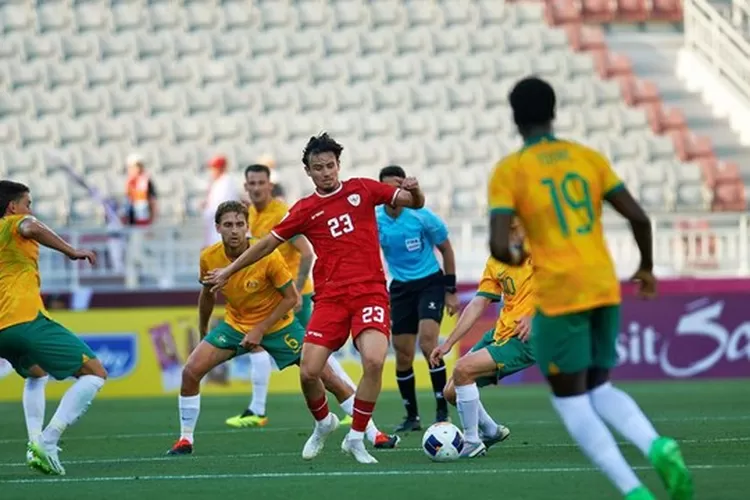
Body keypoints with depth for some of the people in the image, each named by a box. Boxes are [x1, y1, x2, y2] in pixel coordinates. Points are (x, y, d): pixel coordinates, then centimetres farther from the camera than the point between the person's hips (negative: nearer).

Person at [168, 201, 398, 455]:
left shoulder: (268, 256, -25)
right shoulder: (209, 258, -14)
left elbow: (291, 297, -16)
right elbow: (207, 294, 8)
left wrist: (260, 330, -20)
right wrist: (203, 330, 18)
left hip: (278, 325, -3)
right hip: (236, 324, 3)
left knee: (327, 376, -7)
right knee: (190, 371, -13)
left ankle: (374, 434, 4)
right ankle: (185, 440, 2)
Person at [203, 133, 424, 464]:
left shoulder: (362, 189, 8)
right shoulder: (305, 210, 9)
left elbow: (415, 203, 12)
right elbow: (269, 243, 18)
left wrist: (414, 192, -12)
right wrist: (229, 271, 21)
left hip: (370, 292, -1)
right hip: (330, 297, 1)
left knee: (374, 360, -25)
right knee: (309, 372, -10)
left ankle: (356, 438, -7)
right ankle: (323, 423, 24)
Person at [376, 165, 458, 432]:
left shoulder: (421, 217, -15)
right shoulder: (374, 221, -7)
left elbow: (446, 249, -1)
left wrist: (451, 291, -1)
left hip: (430, 282, -4)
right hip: (400, 287, 4)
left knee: (427, 342, -22)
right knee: (403, 355, 2)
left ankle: (442, 411, -15)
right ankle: (411, 417, 17)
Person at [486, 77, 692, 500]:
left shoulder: (509, 171, -5)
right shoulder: (589, 158, 7)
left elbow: (499, 247, -14)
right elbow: (639, 217, 2)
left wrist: (514, 257, 10)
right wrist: (647, 266, 20)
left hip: (559, 294, -5)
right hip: (605, 288, 5)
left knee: (571, 402, 7)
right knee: (600, 390, 20)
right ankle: (658, 447, -10)